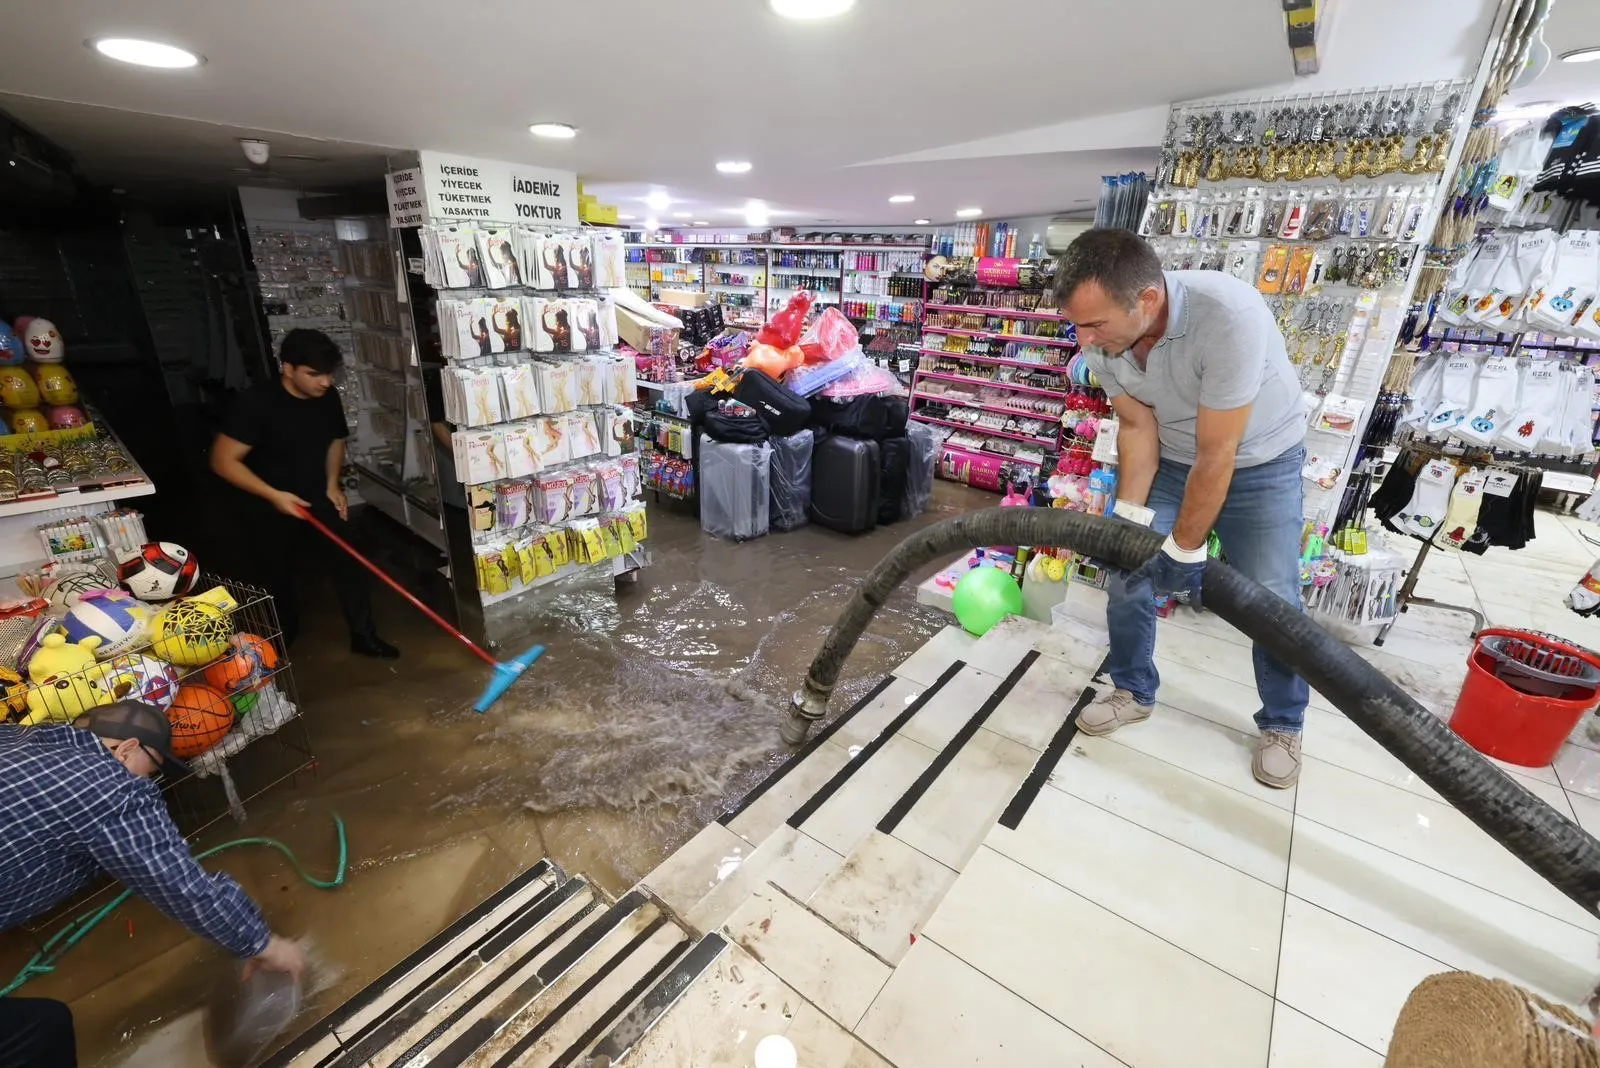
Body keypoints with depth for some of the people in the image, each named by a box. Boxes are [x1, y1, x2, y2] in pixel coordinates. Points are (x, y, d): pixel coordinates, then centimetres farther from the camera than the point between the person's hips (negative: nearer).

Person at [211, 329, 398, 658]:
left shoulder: (328, 397, -10)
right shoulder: (256, 402, -25)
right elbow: (223, 460, -22)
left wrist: (333, 485, -1)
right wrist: (273, 495, -29)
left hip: (316, 497, 4)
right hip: (268, 507, -3)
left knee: (348, 563, -3)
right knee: (278, 576, 13)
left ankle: (364, 635, 9)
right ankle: (282, 640, 36)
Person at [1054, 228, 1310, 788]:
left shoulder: (1229, 315, -38)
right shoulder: (1102, 336, -21)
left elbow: (1216, 456, -31)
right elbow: (1137, 428, -10)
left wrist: (1185, 549, -22)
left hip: (1258, 459, -4)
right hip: (1170, 459, 4)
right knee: (1126, 572, -1)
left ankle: (1282, 724, 21)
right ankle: (1133, 690, 21)